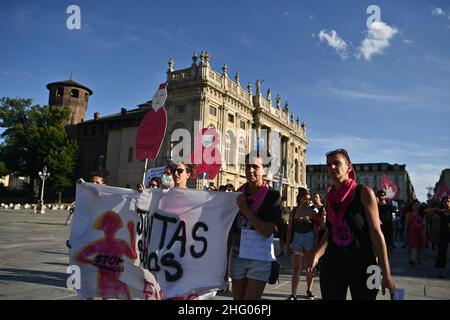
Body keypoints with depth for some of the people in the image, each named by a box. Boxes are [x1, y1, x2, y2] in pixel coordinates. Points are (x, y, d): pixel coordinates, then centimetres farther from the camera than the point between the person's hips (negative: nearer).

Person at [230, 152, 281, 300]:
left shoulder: (272, 195, -8)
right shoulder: (239, 193, 4)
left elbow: (267, 231, -16)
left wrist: (245, 209, -17)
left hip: (260, 258, -4)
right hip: (237, 255, 4)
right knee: (237, 298, 13)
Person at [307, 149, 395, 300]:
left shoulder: (364, 193, -9)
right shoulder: (330, 196, 5)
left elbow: (376, 233, -11)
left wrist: (386, 274, -14)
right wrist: (316, 255, -3)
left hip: (362, 263, -4)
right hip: (332, 263, 4)